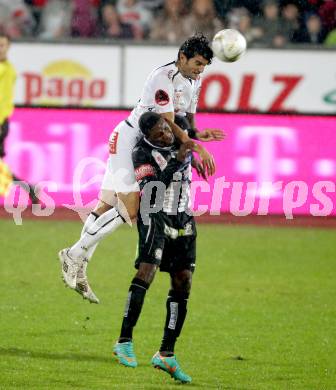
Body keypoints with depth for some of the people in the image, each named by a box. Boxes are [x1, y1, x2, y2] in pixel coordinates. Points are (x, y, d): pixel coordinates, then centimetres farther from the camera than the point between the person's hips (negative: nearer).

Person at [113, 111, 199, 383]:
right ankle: (125, 341, -22)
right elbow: (153, 188, -21)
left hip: (184, 220, 6)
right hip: (155, 216, -6)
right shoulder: (143, 153, -8)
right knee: (147, 271, -24)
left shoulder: (182, 144, 10)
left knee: (183, 283, 1)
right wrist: (177, 160, -23)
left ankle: (167, 354, 6)